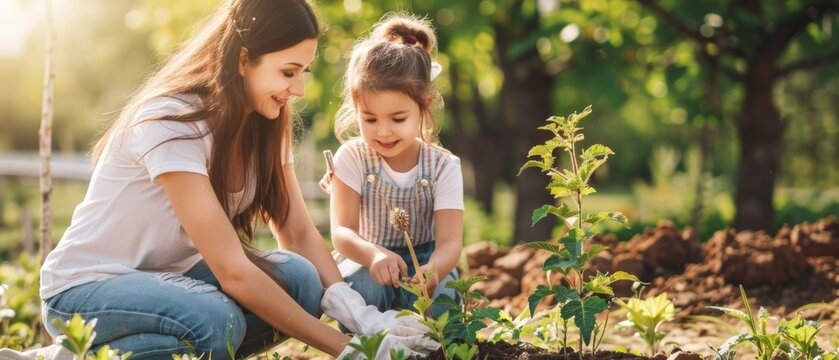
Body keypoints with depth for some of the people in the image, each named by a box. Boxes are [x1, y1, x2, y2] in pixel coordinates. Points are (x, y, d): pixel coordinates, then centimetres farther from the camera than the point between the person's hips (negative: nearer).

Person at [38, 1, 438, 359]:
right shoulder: (171, 124, -27)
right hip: (86, 286, -7)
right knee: (218, 321, -35)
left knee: (298, 278, -19)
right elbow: (233, 272, -30)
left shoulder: (263, 124, -2)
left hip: (174, 274, 7)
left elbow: (300, 234, -5)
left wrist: (359, 316, -23)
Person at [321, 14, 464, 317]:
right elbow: (342, 232, -18)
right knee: (366, 285, -33)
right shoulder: (352, 158, -11)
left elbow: (450, 241, -20)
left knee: (440, 294, -30)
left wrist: (432, 271, -45)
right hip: (365, 261, 0)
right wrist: (374, 255, -43)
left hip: (423, 261, 0)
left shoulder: (444, 166, -10)